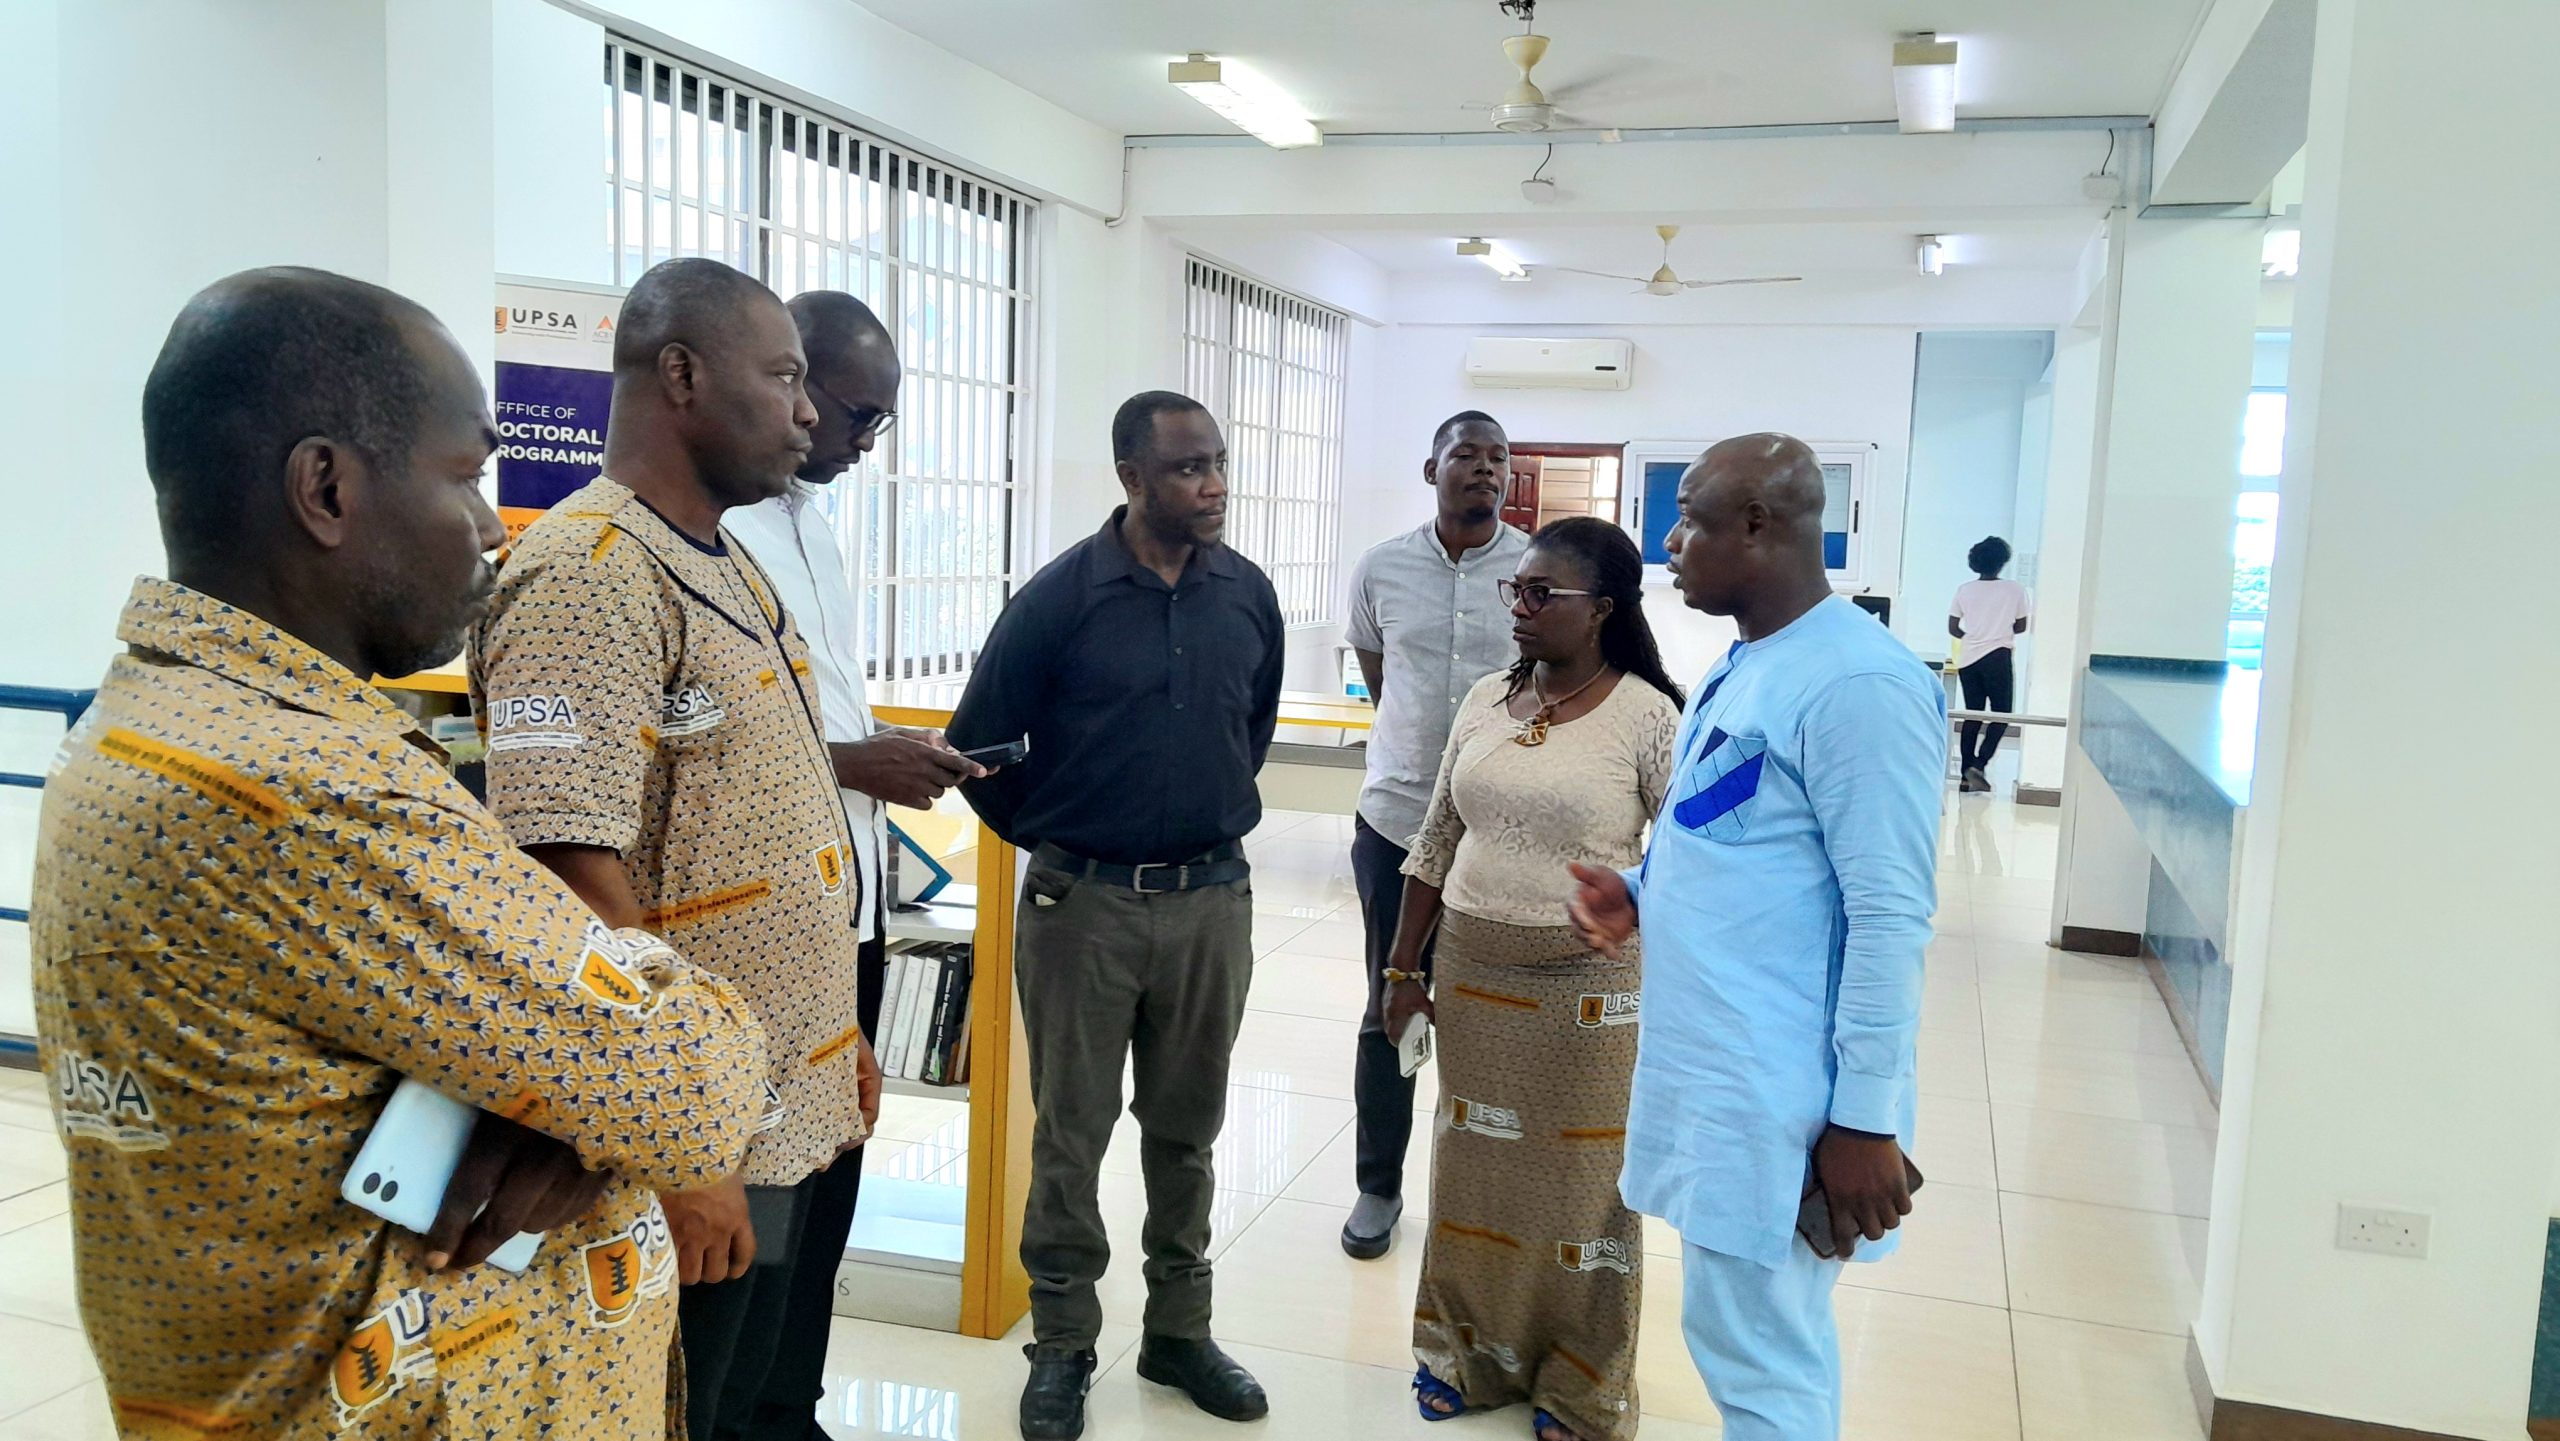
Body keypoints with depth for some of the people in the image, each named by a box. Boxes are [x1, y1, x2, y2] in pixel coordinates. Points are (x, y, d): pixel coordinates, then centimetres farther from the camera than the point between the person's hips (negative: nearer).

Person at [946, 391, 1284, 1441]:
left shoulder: (1249, 595, 0)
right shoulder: (1060, 598, -11)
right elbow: (982, 745, -2)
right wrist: (1053, 841, 7)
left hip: (1212, 899, 3)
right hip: (1083, 903, -3)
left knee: (1185, 1127, 15)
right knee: (1072, 1132, 8)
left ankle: (1179, 1330, 31)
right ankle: (1062, 1344, 25)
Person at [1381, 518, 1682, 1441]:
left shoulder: (1647, 717, -12)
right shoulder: (1485, 701, 3)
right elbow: (1435, 845, 9)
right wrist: (1403, 969, 10)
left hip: (1588, 993, -4)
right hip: (1472, 978, 5)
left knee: (1580, 1185, 9)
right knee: (1474, 1170, 16)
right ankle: (1469, 1350, 36)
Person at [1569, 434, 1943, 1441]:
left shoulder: (1857, 685, -19)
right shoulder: (1741, 665, 11)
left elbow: (1890, 917, -21)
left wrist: (1867, 1118, -19)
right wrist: (1639, 893, 4)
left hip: (1774, 1091, -9)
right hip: (1707, 1064, 9)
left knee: (1757, 1355, 4)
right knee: (1762, 1338, 21)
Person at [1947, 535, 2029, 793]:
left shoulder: (1964, 590, 1)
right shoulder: (2015, 590, -4)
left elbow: (1953, 628, 3)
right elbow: (2021, 627, 5)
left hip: (1968, 659, 3)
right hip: (1998, 658, -3)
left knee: (1972, 716, 9)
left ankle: (1967, 775, 9)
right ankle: (1979, 764, -12)